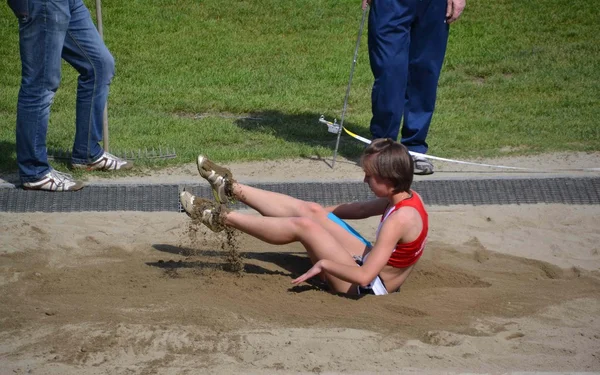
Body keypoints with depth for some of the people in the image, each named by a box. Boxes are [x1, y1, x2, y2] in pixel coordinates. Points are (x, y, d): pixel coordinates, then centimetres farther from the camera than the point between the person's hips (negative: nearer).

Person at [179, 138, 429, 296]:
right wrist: (319, 214, 18)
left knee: (302, 225, -14)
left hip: (367, 289, -9)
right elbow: (359, 210, 17)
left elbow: (364, 276, -36)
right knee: (310, 211, 8)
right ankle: (231, 189, 18)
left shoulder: (400, 219, -30)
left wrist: (323, 264, -24)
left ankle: (221, 217, 0)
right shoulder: (406, 197, -2)